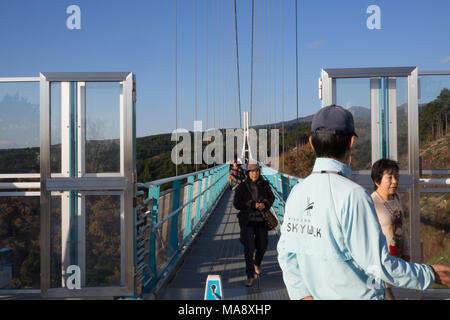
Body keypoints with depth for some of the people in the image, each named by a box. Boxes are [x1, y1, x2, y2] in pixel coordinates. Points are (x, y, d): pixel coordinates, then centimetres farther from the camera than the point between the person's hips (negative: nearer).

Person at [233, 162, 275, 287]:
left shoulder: (264, 184, 1)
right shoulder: (242, 186, -7)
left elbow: (271, 198, 8)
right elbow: (237, 204, -8)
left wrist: (265, 204, -13)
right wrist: (252, 205, -19)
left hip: (262, 220, 3)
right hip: (247, 221, -3)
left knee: (262, 245, 12)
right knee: (249, 247, -10)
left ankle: (257, 263, 45)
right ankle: (250, 276, -2)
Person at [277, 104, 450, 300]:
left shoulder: (296, 192, -1)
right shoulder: (352, 195, -22)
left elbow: (286, 254, 5)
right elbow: (378, 264, -19)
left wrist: (303, 294, 7)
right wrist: (431, 275, -7)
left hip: (318, 294, 7)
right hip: (359, 295, -7)